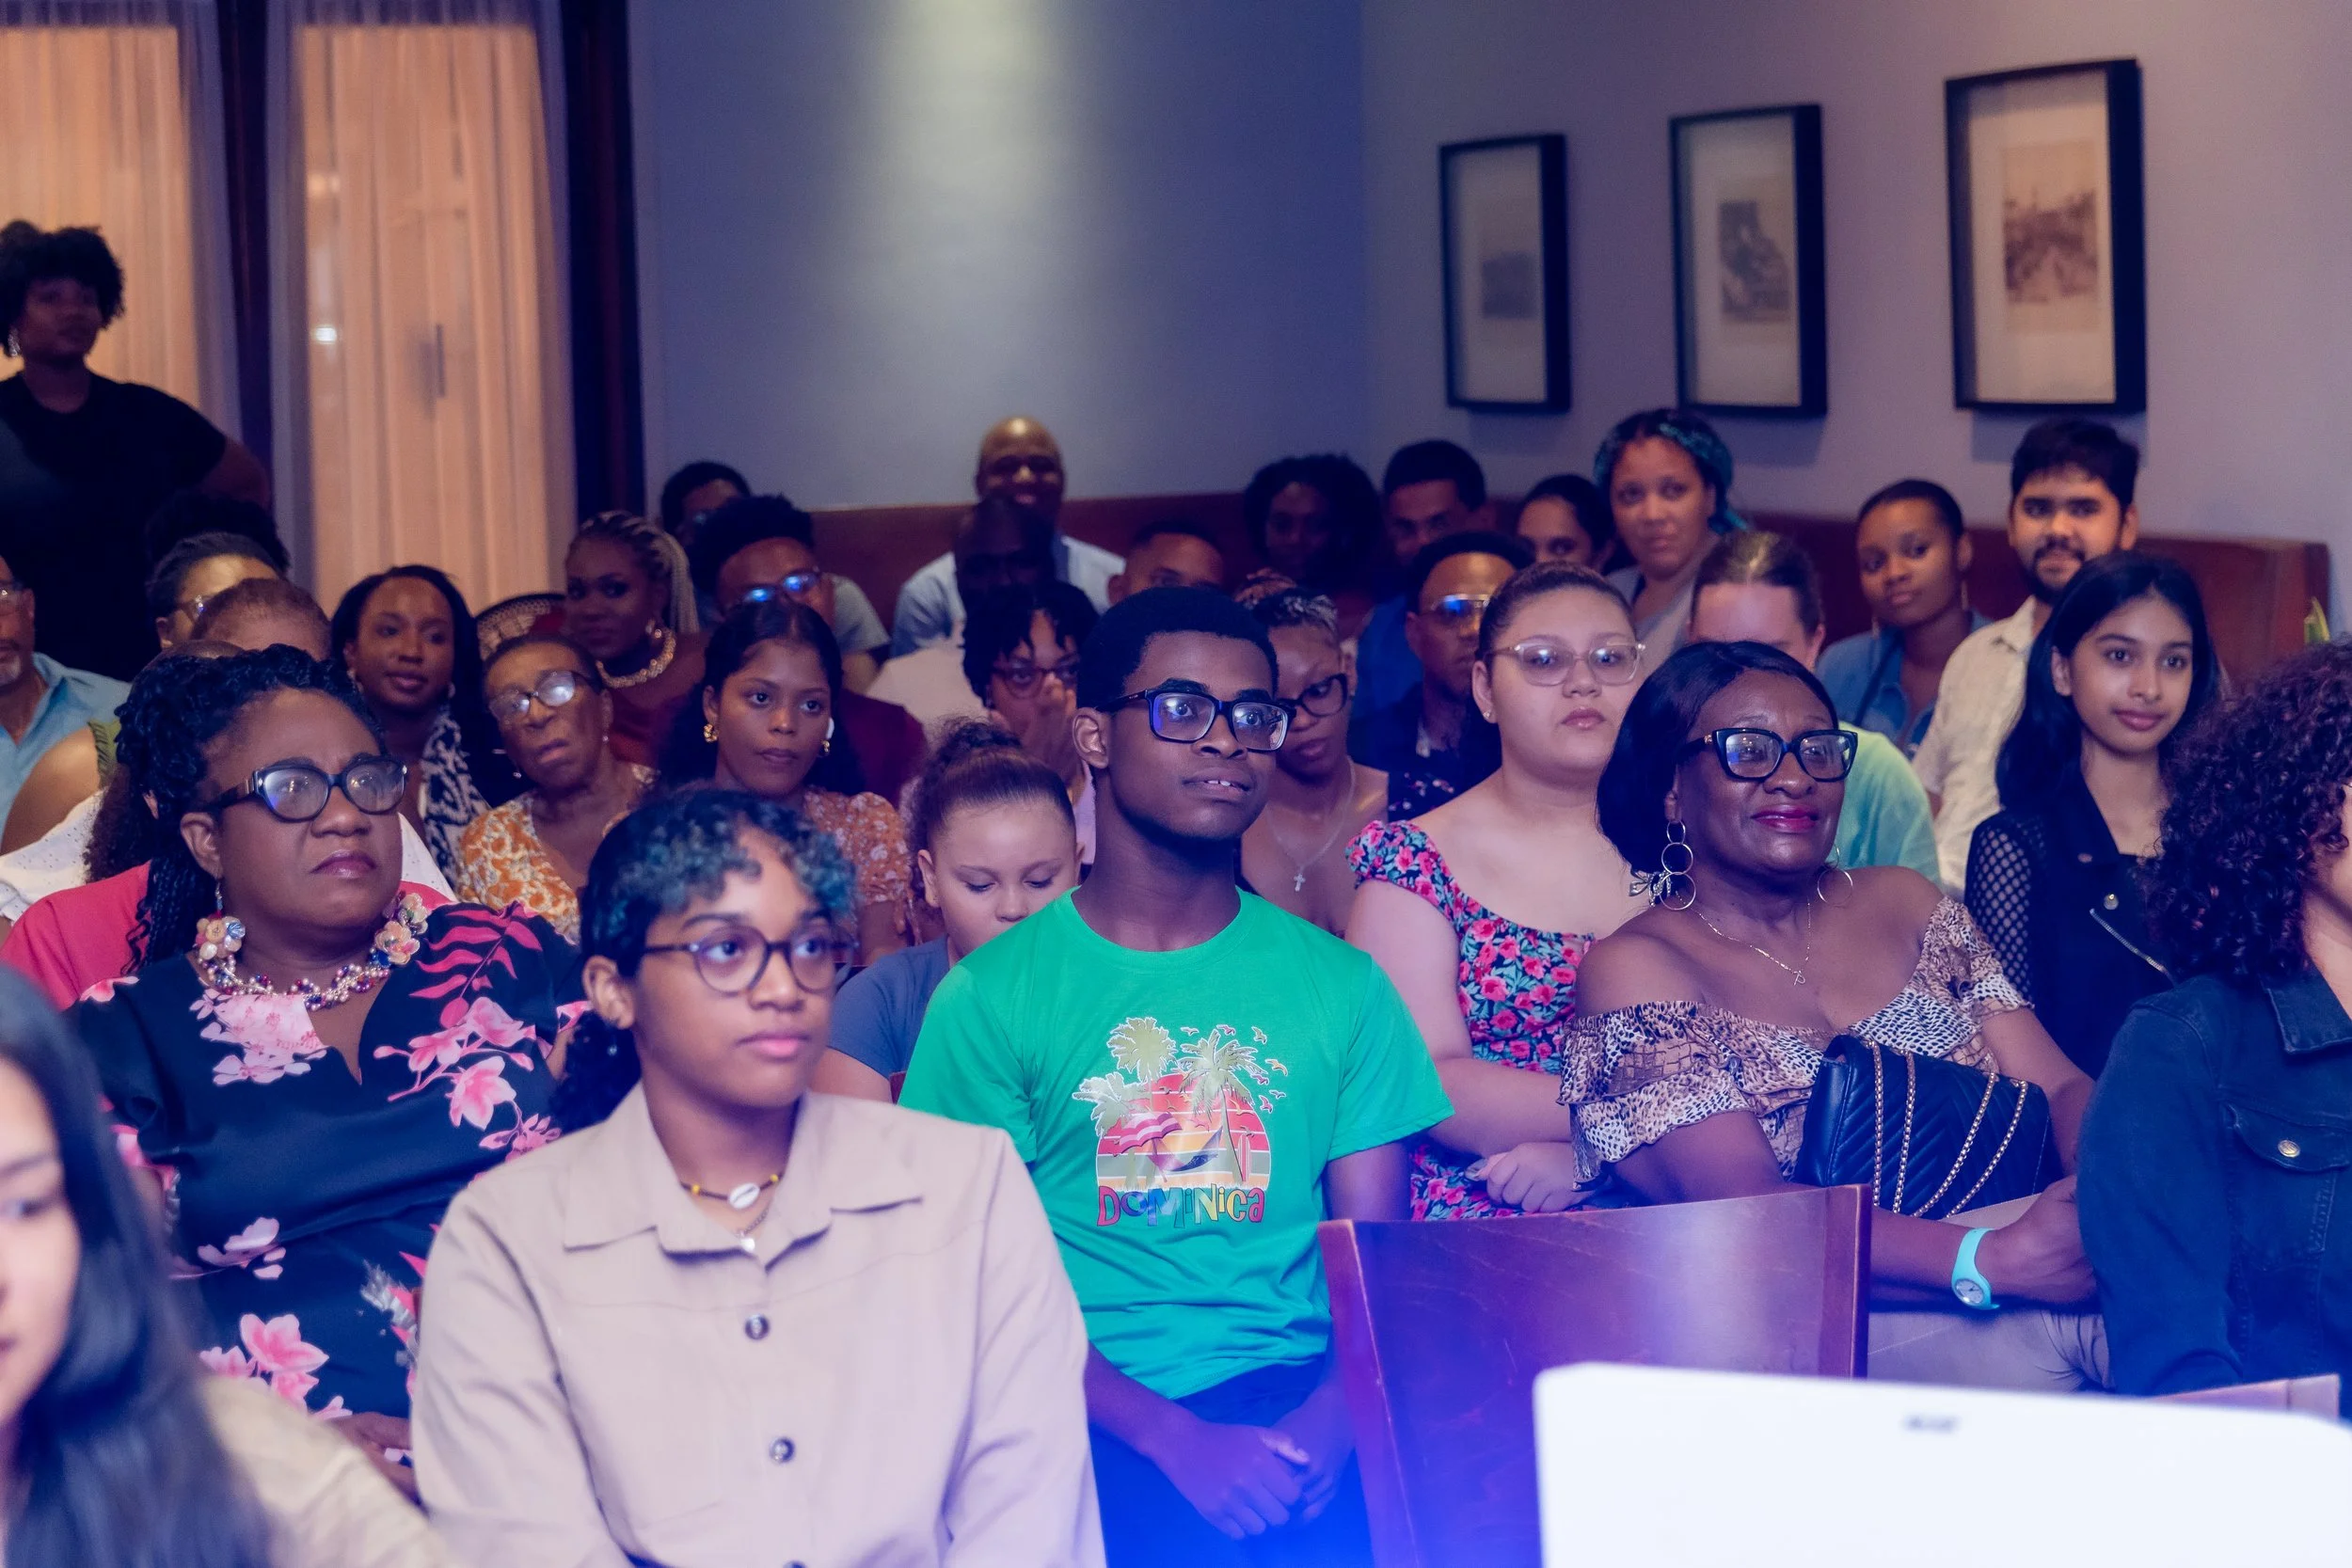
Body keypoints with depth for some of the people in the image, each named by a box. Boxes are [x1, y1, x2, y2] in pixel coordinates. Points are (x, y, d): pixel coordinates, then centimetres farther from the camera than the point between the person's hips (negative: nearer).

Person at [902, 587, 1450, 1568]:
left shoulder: (1341, 983, 15)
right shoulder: (990, 995, 6)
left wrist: (1329, 1415, -15)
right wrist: (1177, 1440, -17)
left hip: (1303, 1394, 3)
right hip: (1103, 1428, -2)